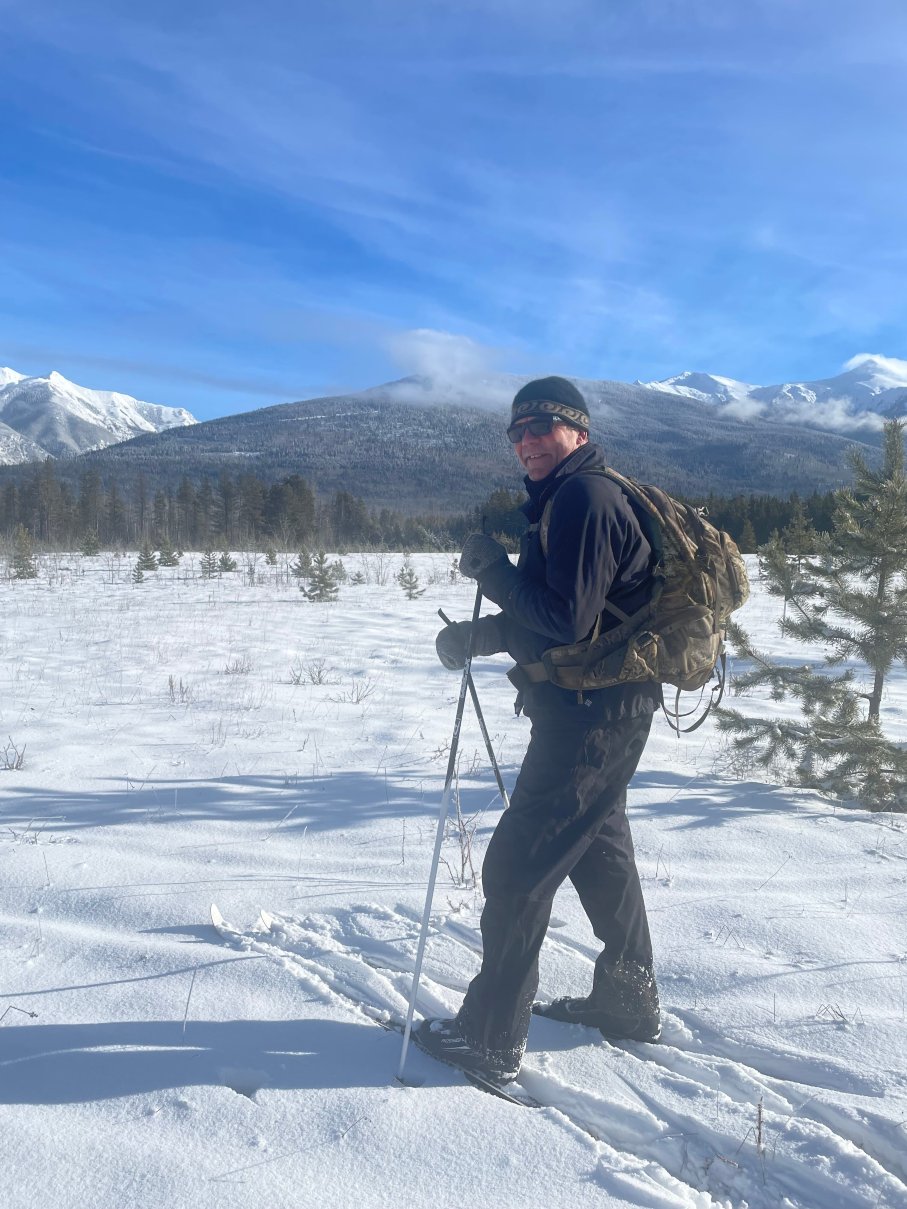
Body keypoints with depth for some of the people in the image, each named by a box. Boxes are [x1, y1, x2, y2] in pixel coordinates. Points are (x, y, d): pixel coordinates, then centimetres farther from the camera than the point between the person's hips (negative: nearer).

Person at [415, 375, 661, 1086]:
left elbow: (565, 620, -25)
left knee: (517, 867, -4)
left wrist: (492, 567, -17)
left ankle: (492, 1036, 8)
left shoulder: (583, 498, -17)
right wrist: (473, 637, 4)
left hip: (590, 712, -11)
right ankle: (629, 1000, 39)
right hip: (606, 711, 11)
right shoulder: (565, 499, 16)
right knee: (599, 849, 22)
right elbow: (545, 617, 17)